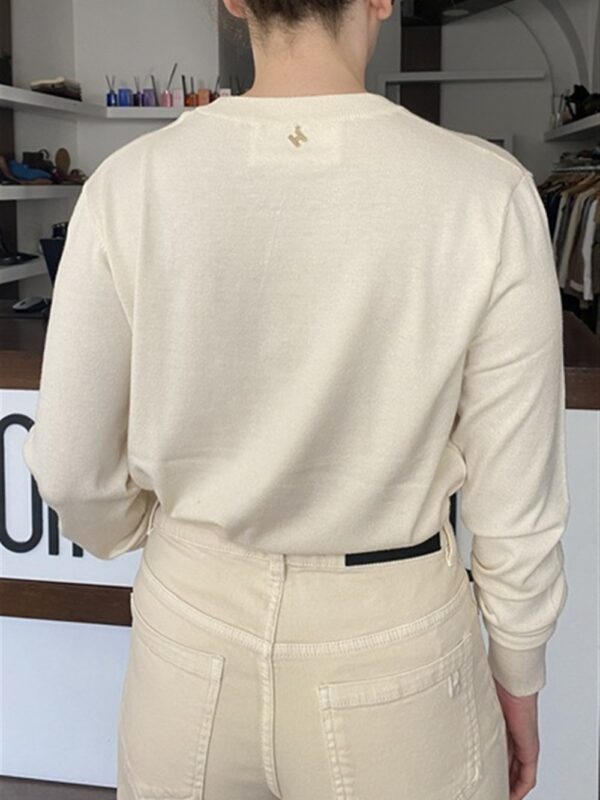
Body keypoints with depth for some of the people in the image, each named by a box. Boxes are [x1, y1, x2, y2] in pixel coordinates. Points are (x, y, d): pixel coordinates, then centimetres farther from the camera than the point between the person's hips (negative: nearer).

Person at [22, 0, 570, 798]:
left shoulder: (129, 186, -13)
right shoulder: (486, 192, -17)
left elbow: (74, 471, -4)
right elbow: (516, 496, -11)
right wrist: (517, 672, 7)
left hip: (194, 635, 2)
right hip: (393, 648, -1)